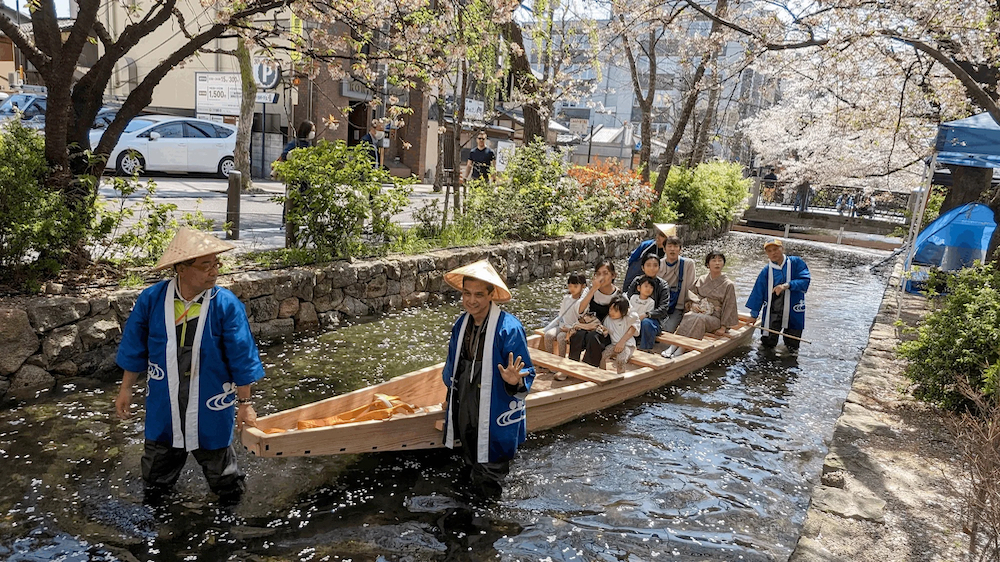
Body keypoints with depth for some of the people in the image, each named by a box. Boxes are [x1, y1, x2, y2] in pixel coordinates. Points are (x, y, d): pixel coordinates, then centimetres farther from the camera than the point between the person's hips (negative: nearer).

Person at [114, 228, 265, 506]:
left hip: (211, 405, -2)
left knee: (217, 457, 18)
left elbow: (242, 359, -12)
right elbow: (135, 348, 2)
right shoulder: (151, 299, -13)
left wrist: (245, 403, -7)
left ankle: (231, 502, 45)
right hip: (163, 403, 3)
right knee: (159, 456, 24)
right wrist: (126, 390, 9)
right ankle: (152, 509, 53)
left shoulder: (226, 305, -20)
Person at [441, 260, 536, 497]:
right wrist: (451, 402, 21)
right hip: (464, 413, 7)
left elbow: (527, 373, -16)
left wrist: (515, 381, -38)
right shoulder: (461, 324, 2)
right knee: (471, 463, 23)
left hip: (495, 415, -6)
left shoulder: (509, 328, -20)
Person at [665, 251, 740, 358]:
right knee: (688, 317, -34)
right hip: (698, 311, 3)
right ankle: (674, 345, -45)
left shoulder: (728, 285, 2)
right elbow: (691, 295, 18)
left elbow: (729, 308, -1)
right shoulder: (701, 279, 13)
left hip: (714, 318, -3)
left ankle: (681, 349, -46)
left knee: (699, 319, -37)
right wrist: (693, 304, -6)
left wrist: (723, 327, -9)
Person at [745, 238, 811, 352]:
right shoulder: (766, 271, 1)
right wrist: (754, 314, 8)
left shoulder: (796, 263, -2)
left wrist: (786, 285, -23)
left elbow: (805, 280, -10)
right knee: (766, 345, 4)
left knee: (792, 349, 8)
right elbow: (758, 293, 6)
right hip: (772, 313, 1)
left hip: (793, 313, -1)